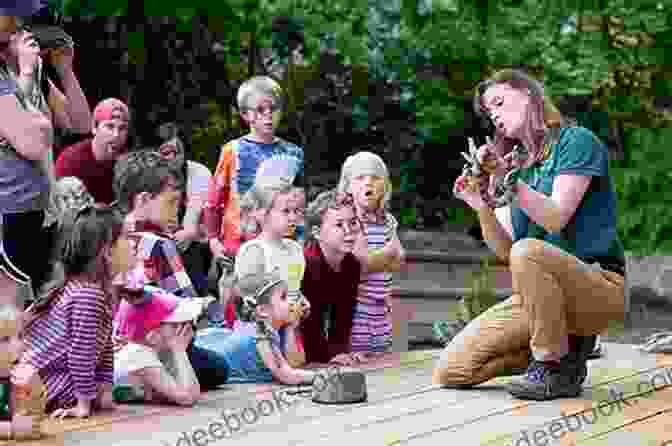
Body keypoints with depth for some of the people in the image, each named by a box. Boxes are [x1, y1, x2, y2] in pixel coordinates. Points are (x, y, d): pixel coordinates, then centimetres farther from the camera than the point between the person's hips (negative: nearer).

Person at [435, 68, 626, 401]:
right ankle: (567, 343, 7)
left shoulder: (577, 141, -1)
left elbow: (555, 219, -14)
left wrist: (509, 181, -22)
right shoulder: (516, 163, 17)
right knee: (449, 372, -6)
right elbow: (504, 250, 7)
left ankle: (555, 368, -19)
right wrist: (483, 207, -9)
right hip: (538, 297, 7)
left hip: (599, 285, -7)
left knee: (528, 252, -38)